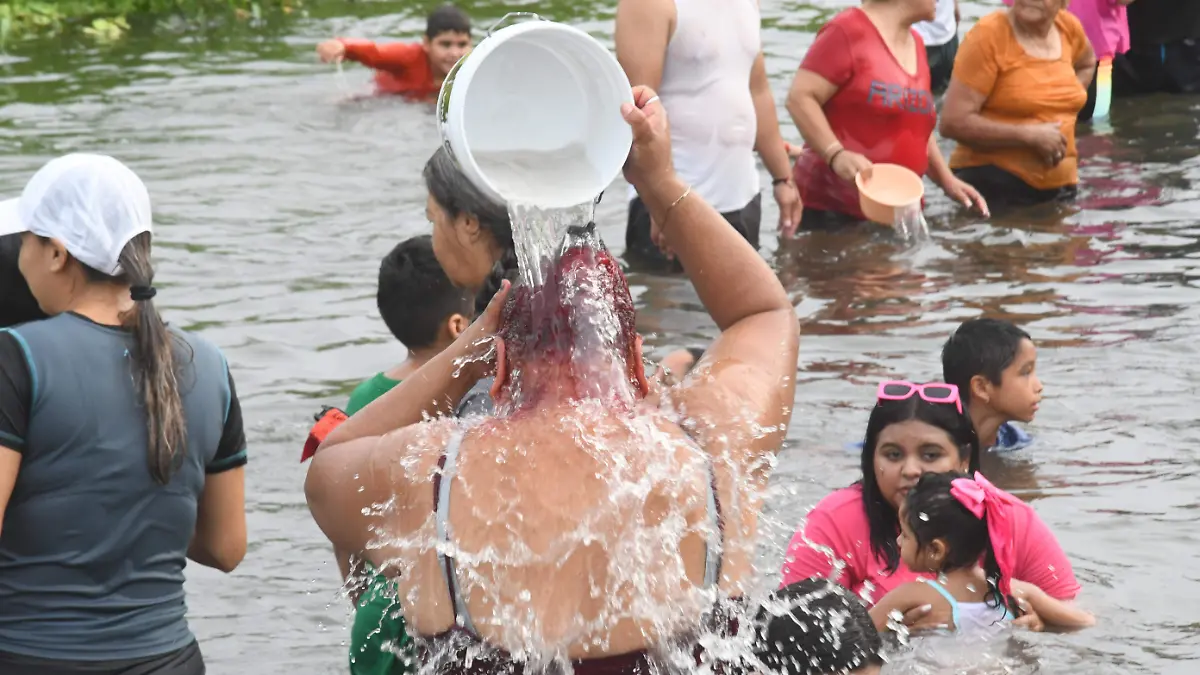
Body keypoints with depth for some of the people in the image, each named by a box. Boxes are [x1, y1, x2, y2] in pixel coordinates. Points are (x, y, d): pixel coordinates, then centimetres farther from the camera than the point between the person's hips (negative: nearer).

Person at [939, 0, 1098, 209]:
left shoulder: (1068, 27, 4)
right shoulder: (988, 36, -13)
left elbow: (1086, 63, 29)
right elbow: (953, 122, -18)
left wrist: (1064, 117, 11)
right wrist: (1030, 136, -19)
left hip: (1058, 186, 6)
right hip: (993, 183, -6)